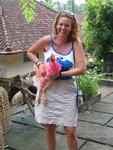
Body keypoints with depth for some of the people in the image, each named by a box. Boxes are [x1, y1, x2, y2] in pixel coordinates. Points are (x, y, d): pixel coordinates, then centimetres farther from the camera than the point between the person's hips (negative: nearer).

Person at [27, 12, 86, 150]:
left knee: (70, 131, 2)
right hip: (47, 89, 2)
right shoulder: (47, 40, -5)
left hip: (66, 91, -1)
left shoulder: (76, 43, -8)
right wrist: (39, 64, -6)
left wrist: (59, 74, -18)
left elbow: (82, 69, -15)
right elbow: (30, 52, 11)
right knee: (49, 128, 15)